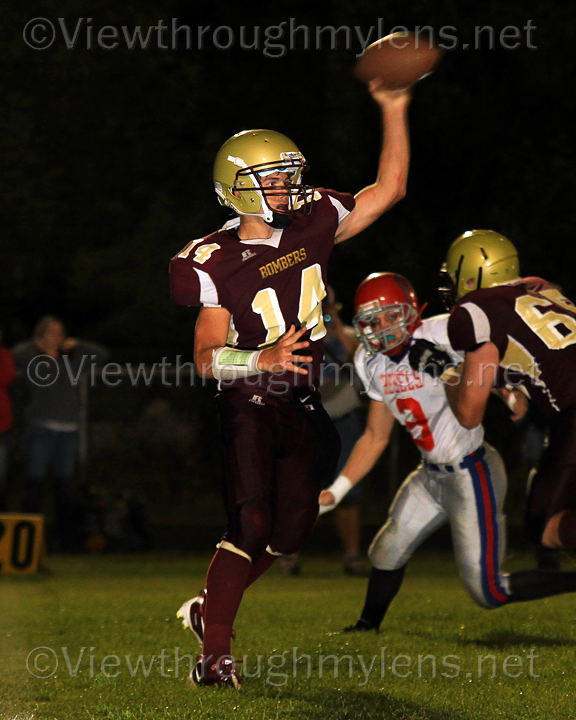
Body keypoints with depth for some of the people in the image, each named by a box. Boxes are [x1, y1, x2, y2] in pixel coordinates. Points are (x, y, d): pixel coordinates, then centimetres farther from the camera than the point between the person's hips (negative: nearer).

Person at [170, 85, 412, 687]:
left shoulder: (312, 225, 4)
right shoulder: (218, 264, -10)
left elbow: (389, 188, 10)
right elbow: (207, 358, -12)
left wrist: (394, 112, 2)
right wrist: (264, 359, -30)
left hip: (300, 406, 6)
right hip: (249, 406, -6)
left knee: (290, 529, 3)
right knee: (251, 523, -16)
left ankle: (209, 608, 24)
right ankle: (214, 651, -7)